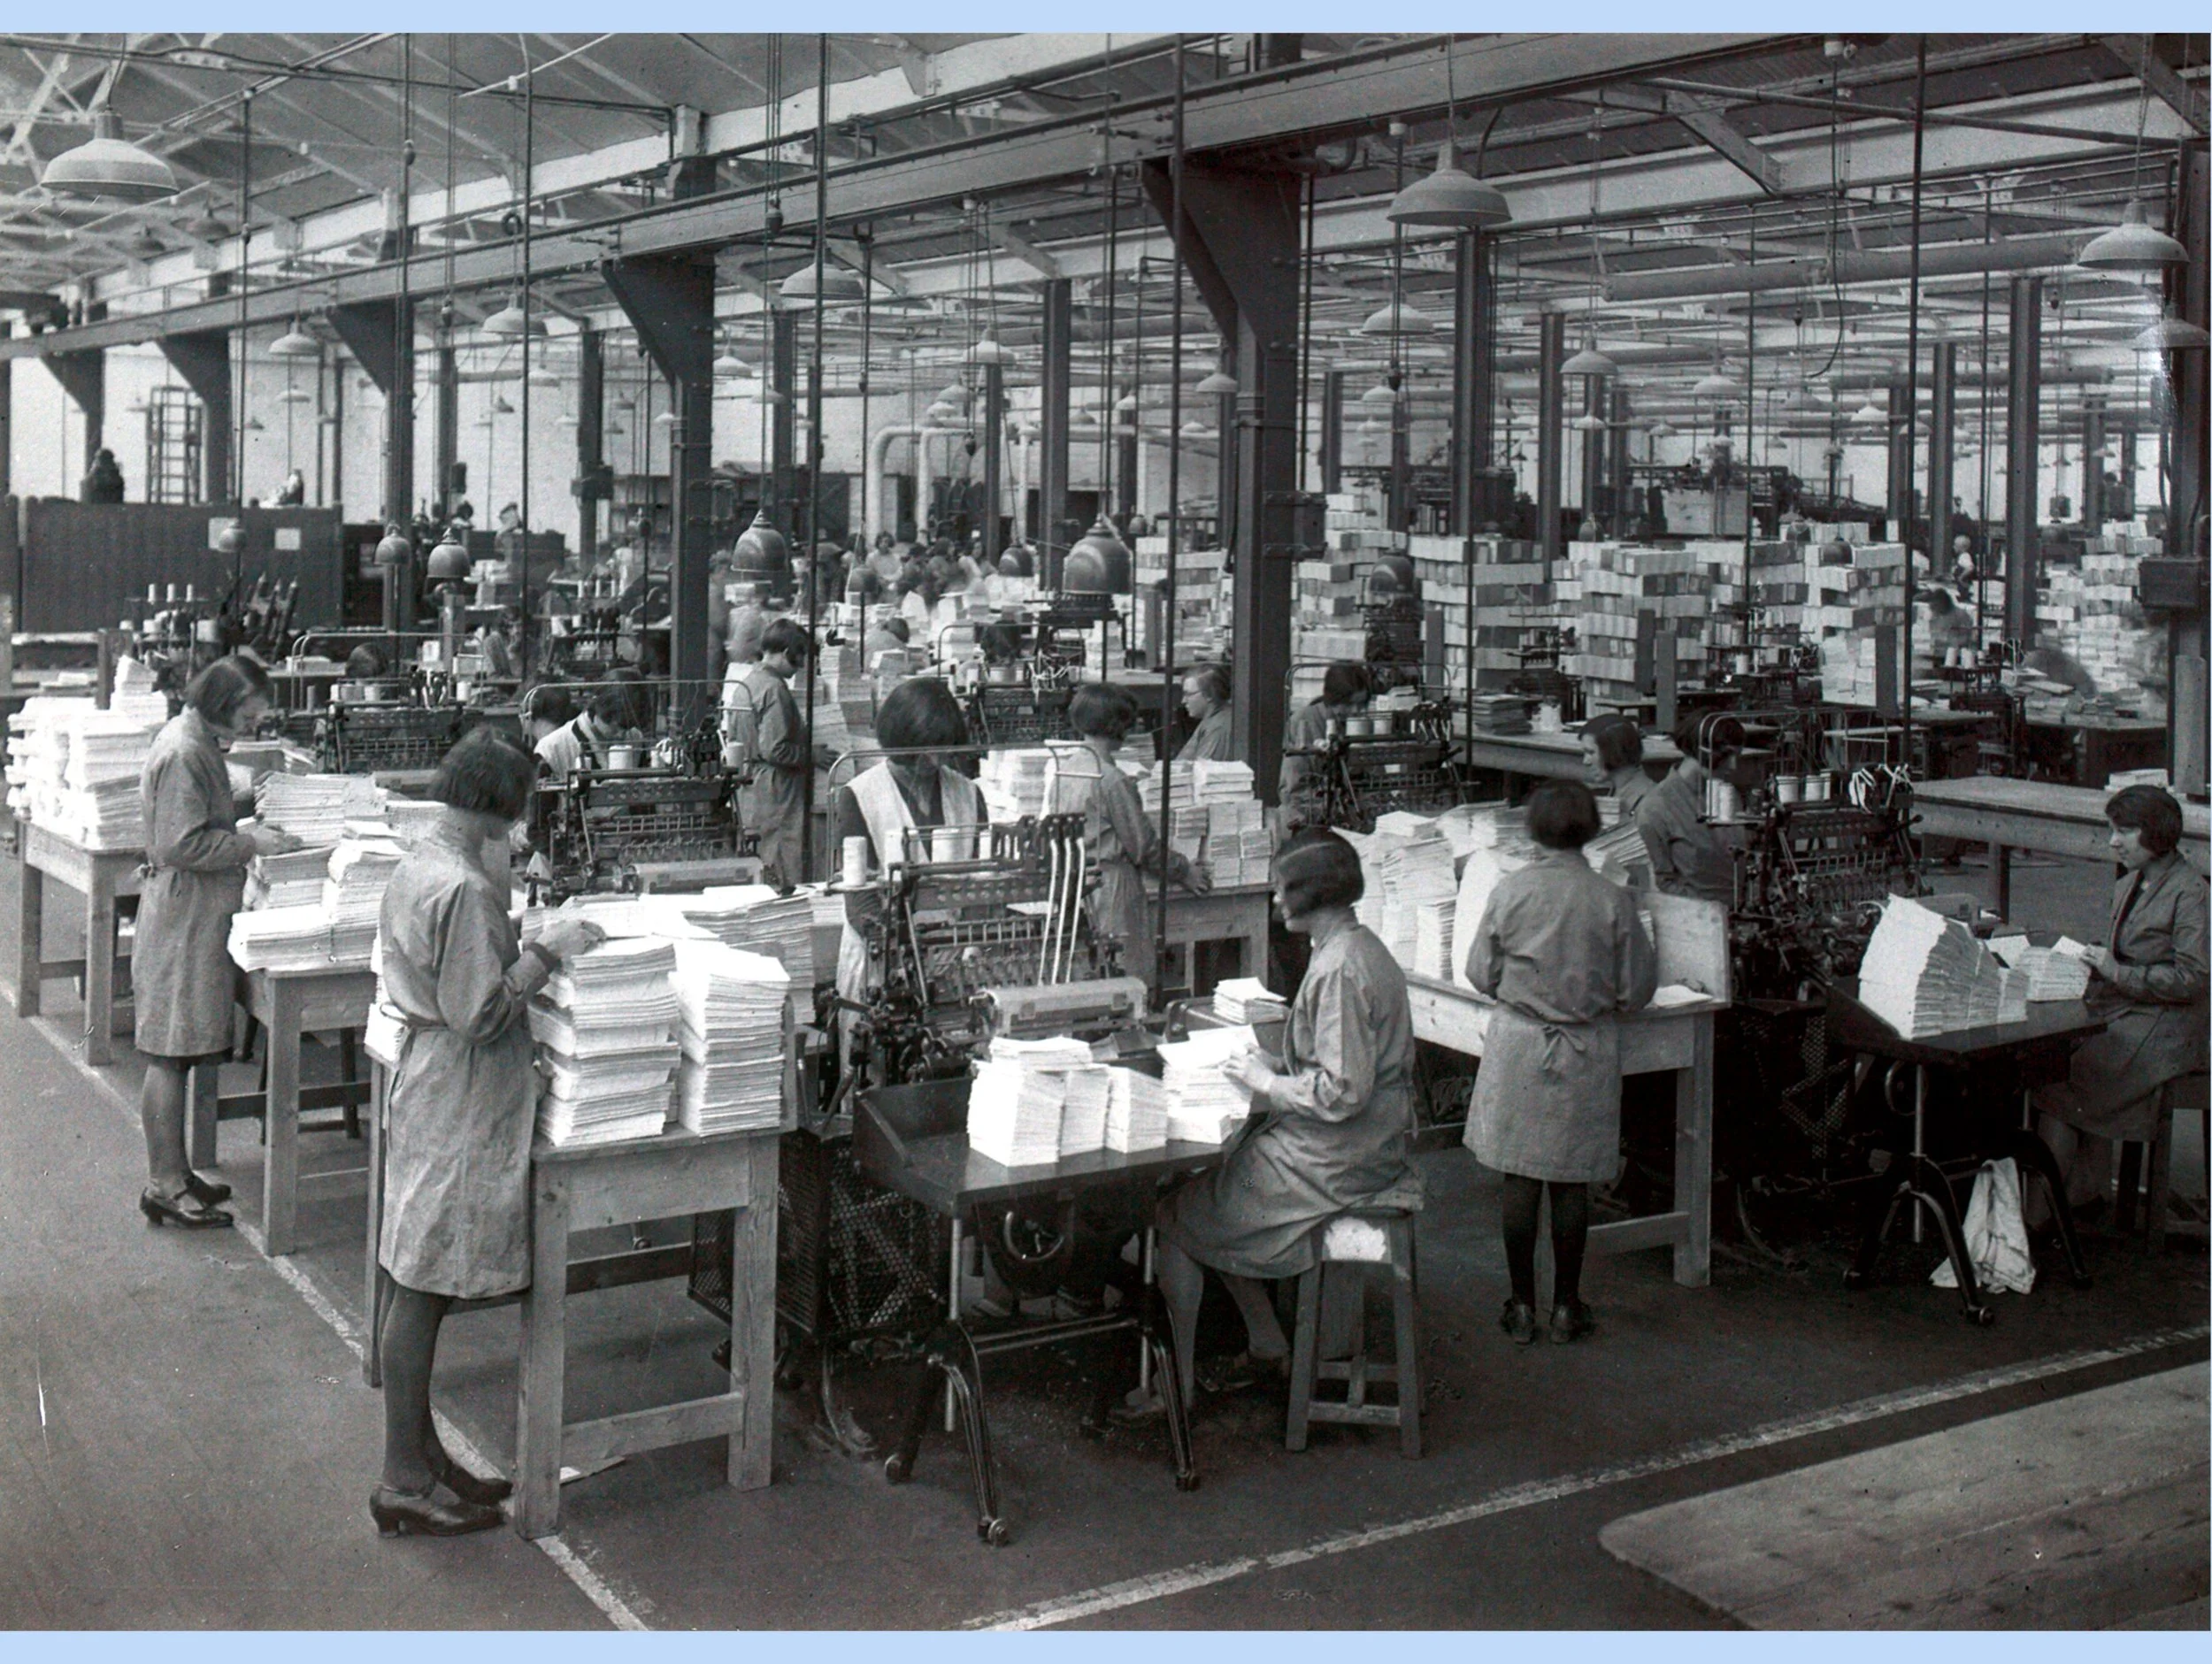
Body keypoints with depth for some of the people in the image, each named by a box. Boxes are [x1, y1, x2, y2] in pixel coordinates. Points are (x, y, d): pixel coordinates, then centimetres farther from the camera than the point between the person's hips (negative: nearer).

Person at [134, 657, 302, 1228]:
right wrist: (251, 843, -17)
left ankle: (173, 1174, 23)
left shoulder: (198, 742, 14)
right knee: (170, 1053, -4)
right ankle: (164, 1187, 2)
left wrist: (247, 836, 12)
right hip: (183, 919, -11)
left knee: (177, 1052, 15)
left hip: (194, 918, 11)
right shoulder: (184, 753, -19)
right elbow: (182, 845, -23)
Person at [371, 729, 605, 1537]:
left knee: (421, 1286, 15)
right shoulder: (463, 889, -22)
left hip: (427, 1090, 10)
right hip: (461, 1108, -10)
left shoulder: (419, 864, 9)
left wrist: (524, 943, 15)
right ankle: (404, 1483, 7)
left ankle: (421, 1454, 26)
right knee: (424, 1287, -2)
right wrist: (547, 950, -16)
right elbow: (482, 1015, -22)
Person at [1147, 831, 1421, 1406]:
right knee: (1214, 1170, 21)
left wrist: (1266, 1082, -13)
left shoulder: (1340, 969, -23)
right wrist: (1277, 1071, 10)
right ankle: (1267, 1346, 25)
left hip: (1330, 1162, -10)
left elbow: (1342, 1095, -27)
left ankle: (1176, 1385, 8)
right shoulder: (1359, 947, 9)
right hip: (1364, 1146, 10)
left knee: (1177, 1216, -1)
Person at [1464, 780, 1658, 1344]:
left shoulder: (1509, 891, -9)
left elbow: (1481, 974, 0)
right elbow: (1636, 990, -3)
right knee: (1572, 1182, 10)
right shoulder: (1613, 901, -10)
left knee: (1520, 1177, 8)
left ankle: (1522, 1304, 15)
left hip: (1518, 1044, 0)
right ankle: (1566, 1306, 18)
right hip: (1587, 1054, 0)